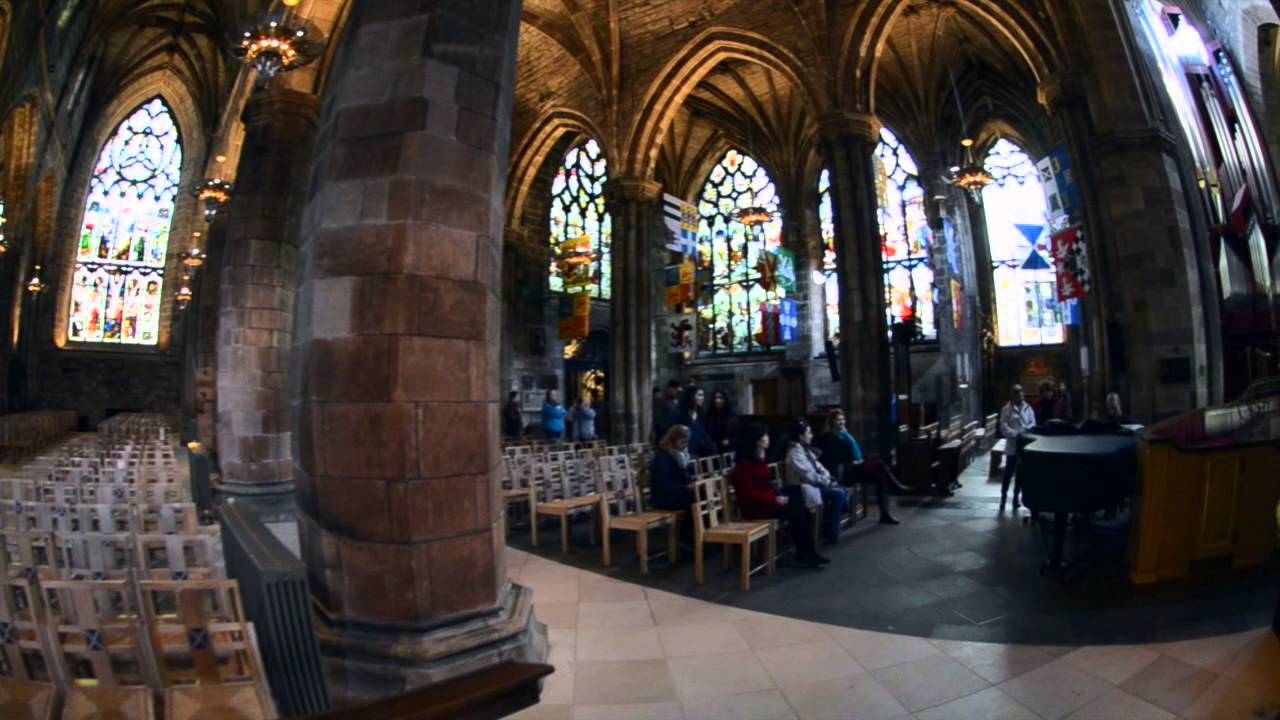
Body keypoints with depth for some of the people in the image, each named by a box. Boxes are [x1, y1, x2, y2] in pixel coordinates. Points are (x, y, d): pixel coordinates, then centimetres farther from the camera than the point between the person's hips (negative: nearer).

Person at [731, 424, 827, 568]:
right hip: (754, 507, -9)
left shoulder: (759, 459, 12)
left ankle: (808, 553, -5)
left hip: (767, 500, 9)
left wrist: (779, 496, -1)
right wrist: (775, 499, -19)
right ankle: (803, 554, -4)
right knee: (796, 514, -19)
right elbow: (748, 493, -20)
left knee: (804, 512, -7)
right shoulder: (744, 464, -16)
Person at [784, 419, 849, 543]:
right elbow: (809, 475, -24)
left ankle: (829, 526, 4)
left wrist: (828, 478, -3)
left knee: (844, 491, 2)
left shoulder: (805, 449, 12)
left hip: (814, 484, 10)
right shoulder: (795, 452, -19)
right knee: (839, 494, -19)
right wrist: (827, 482, -15)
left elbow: (818, 467, 14)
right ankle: (831, 533, -12)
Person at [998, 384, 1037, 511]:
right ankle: (1003, 497, 8)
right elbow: (1004, 426, -10)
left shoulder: (1028, 408, 7)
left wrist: (1025, 431, -17)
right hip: (1012, 445, -3)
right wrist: (1016, 434, -22)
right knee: (1009, 472, -1)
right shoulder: (1006, 409, -3)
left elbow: (1033, 423, 2)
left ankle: (1016, 497, 20)